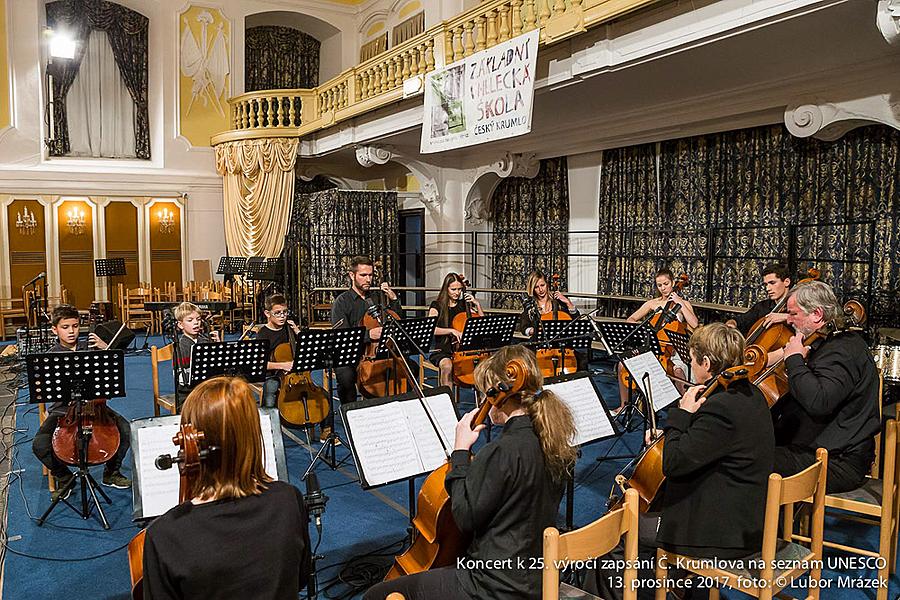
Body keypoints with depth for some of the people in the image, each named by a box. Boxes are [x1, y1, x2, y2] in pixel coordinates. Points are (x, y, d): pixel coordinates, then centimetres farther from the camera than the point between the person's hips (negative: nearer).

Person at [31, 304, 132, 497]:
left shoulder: (90, 347, 3)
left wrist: (105, 348, -10)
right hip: (63, 409, -1)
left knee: (125, 429, -21)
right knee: (40, 445, -24)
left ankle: (111, 472, 5)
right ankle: (64, 476, 9)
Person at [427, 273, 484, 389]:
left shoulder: (464, 304, 12)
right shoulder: (437, 306, 2)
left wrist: (477, 304, 2)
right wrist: (452, 330, -28)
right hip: (442, 350, -3)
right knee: (447, 365, -38)